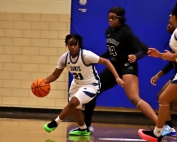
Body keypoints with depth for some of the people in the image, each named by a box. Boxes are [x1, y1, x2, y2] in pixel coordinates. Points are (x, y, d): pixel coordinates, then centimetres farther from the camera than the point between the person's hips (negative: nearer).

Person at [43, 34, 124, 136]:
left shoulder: (86, 55, -29)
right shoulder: (64, 58, -13)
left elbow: (106, 62, -26)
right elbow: (55, 75, -3)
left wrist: (117, 77, -34)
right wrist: (43, 82, -22)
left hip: (91, 85, -7)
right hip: (77, 84, 7)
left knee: (73, 102, -24)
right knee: (74, 108, 14)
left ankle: (55, 123, -6)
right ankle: (84, 130, 38)